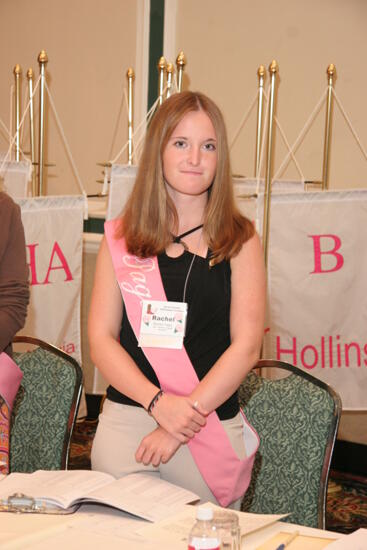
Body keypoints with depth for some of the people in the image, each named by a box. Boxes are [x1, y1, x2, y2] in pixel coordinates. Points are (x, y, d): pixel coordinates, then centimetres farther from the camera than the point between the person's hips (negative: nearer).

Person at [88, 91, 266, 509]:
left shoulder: (240, 241, 2)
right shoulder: (120, 238, 5)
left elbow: (246, 346, -5)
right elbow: (101, 339, 0)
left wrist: (186, 418, -13)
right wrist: (159, 403, -14)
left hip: (212, 427, 0)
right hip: (125, 420, 1)